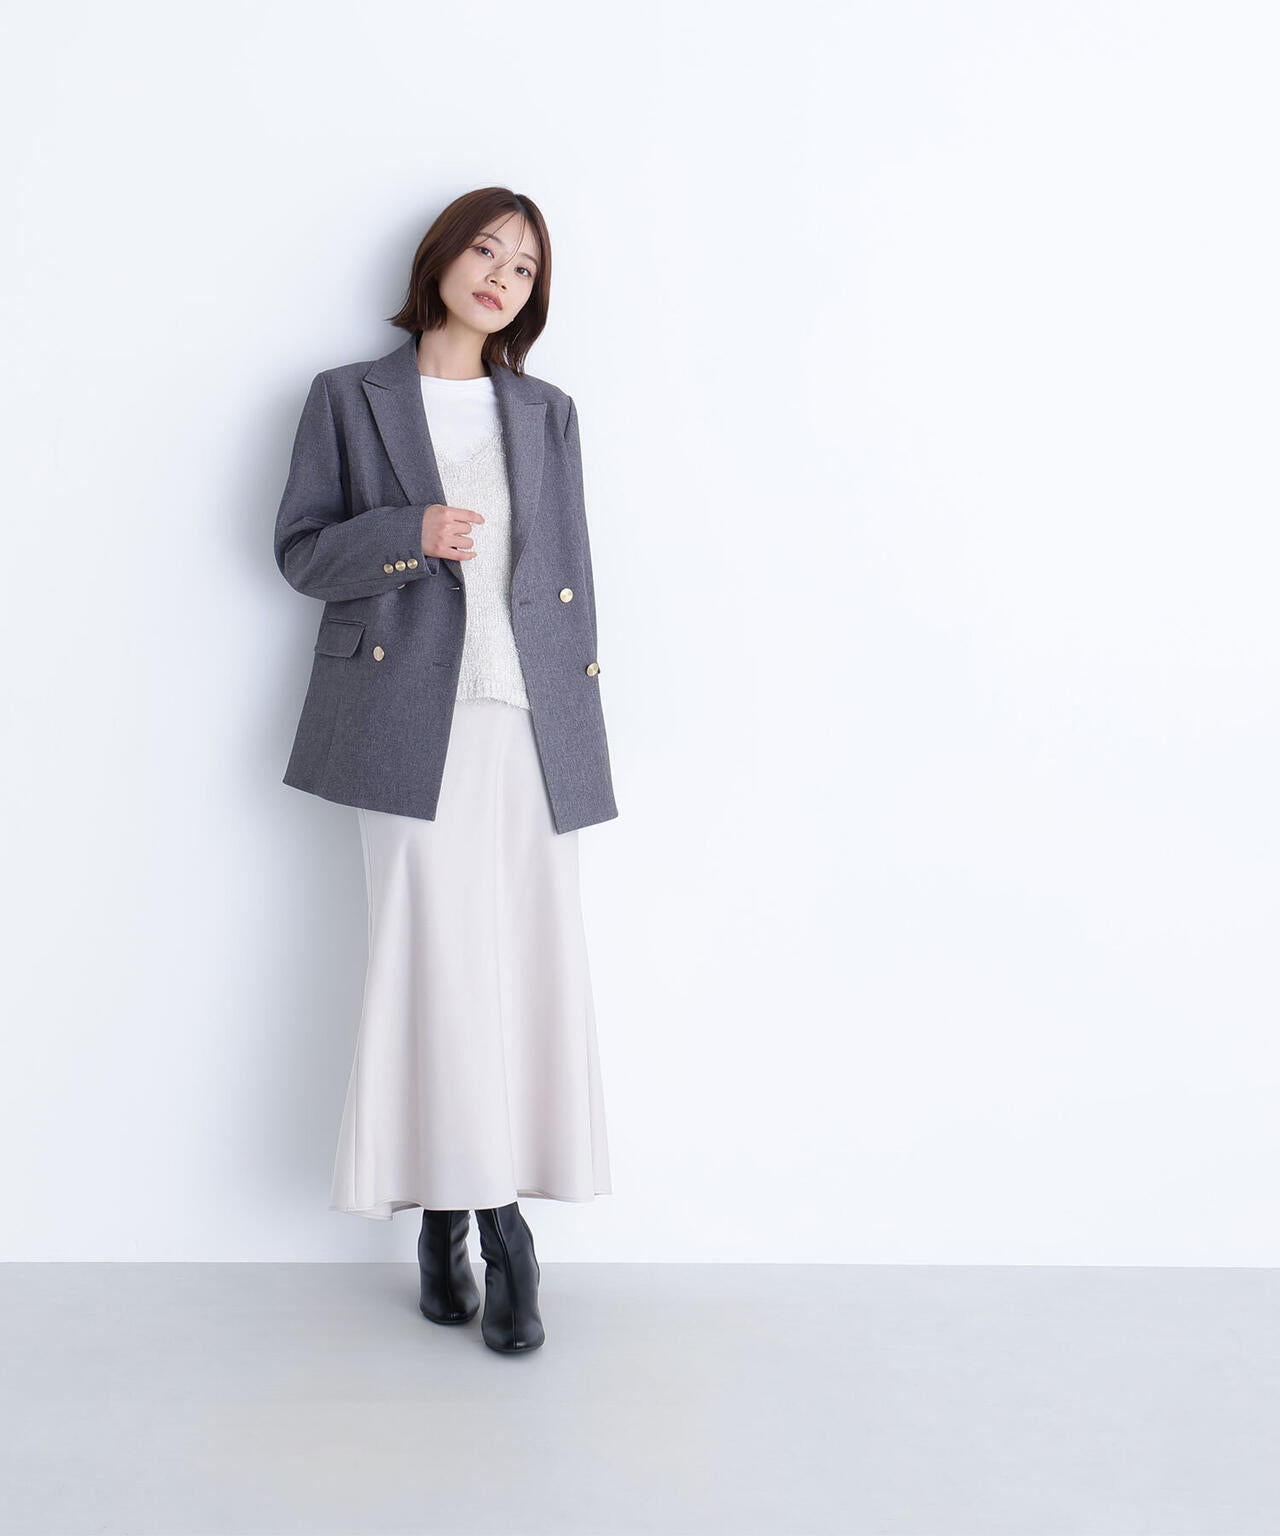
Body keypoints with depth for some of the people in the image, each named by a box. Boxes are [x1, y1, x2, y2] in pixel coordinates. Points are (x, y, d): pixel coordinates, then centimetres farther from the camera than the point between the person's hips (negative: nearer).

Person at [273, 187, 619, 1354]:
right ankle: (459, 1214, 6)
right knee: (438, 962, -5)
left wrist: (583, 734, 7)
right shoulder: (350, 398, 9)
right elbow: (299, 549, 7)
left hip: (530, 721, 3)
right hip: (412, 722, -2)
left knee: (532, 963, -1)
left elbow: (571, 577, 13)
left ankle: (482, 1215, 9)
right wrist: (407, 534, -12)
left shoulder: (546, 414, 15)